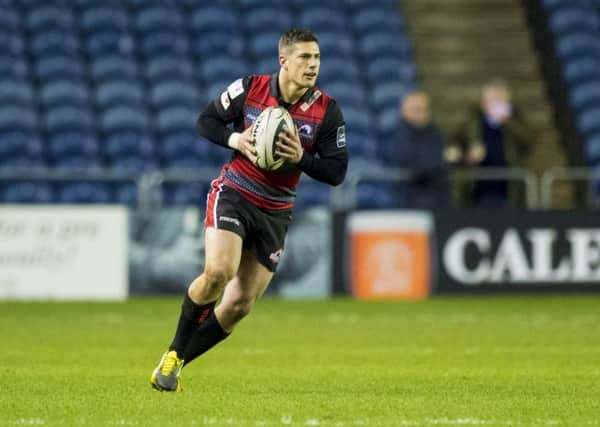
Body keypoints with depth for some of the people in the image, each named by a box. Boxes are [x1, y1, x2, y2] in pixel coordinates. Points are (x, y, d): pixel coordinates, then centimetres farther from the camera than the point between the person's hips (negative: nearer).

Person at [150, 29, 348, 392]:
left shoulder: (327, 111, -9)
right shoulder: (249, 89, -9)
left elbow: (337, 172, -6)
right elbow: (207, 120, 4)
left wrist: (301, 158, -24)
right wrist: (236, 139, -16)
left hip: (275, 212, 2)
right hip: (234, 194, -2)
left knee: (239, 305, -1)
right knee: (218, 271, -26)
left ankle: (175, 363, 17)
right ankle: (175, 350, -3)